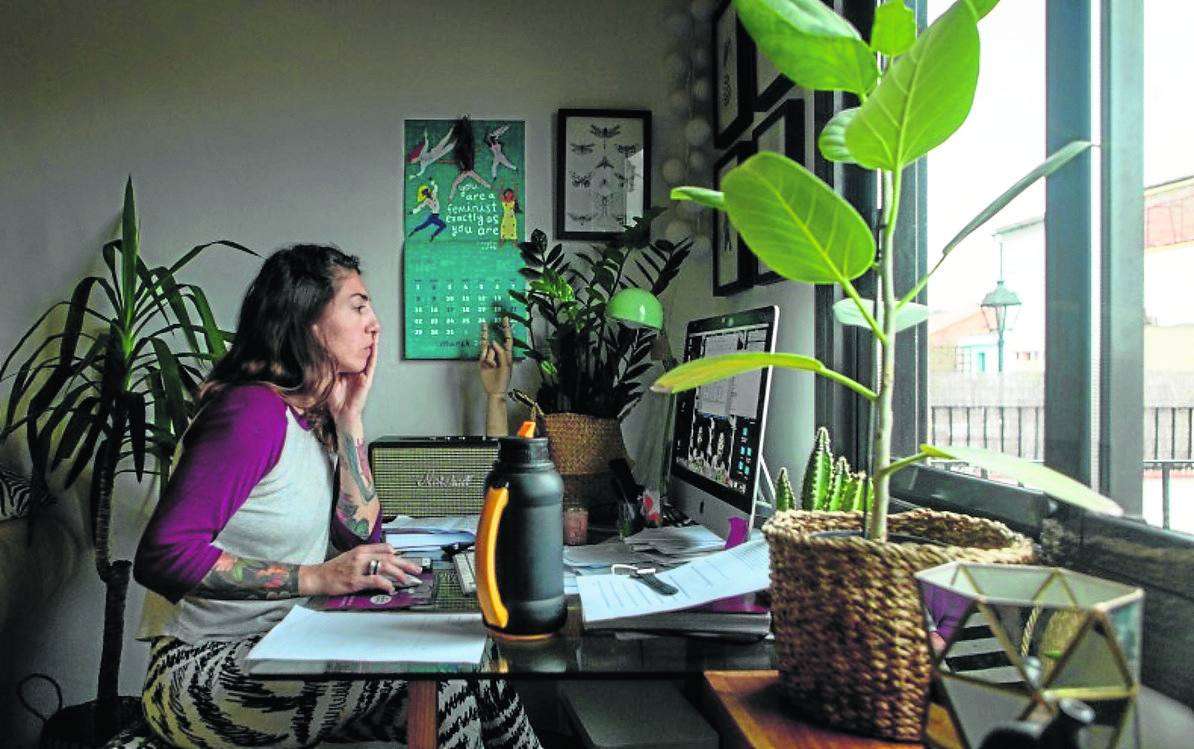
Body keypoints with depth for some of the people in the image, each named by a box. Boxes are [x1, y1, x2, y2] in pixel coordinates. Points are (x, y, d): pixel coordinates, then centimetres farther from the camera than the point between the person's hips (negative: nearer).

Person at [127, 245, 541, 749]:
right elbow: (163, 555, -27)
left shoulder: (313, 417, 8)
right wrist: (315, 578, -28)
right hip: (201, 669, -8)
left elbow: (362, 537, 3)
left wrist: (348, 418, -2)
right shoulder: (256, 410, -20)